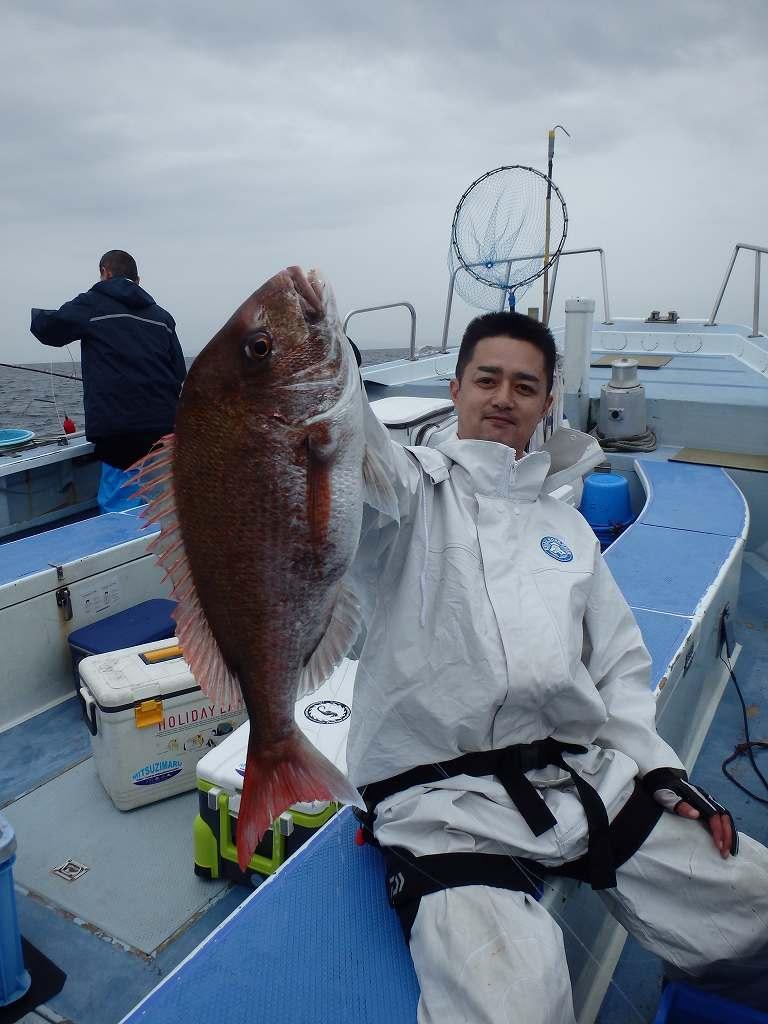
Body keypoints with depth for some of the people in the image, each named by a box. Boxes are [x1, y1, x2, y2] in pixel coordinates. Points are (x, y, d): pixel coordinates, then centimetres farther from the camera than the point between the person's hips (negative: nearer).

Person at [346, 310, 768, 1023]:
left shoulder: (565, 526, 21)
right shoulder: (413, 490, 6)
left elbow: (618, 661, 23)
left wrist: (659, 767, 10)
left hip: (589, 778, 6)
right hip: (446, 798, -5)